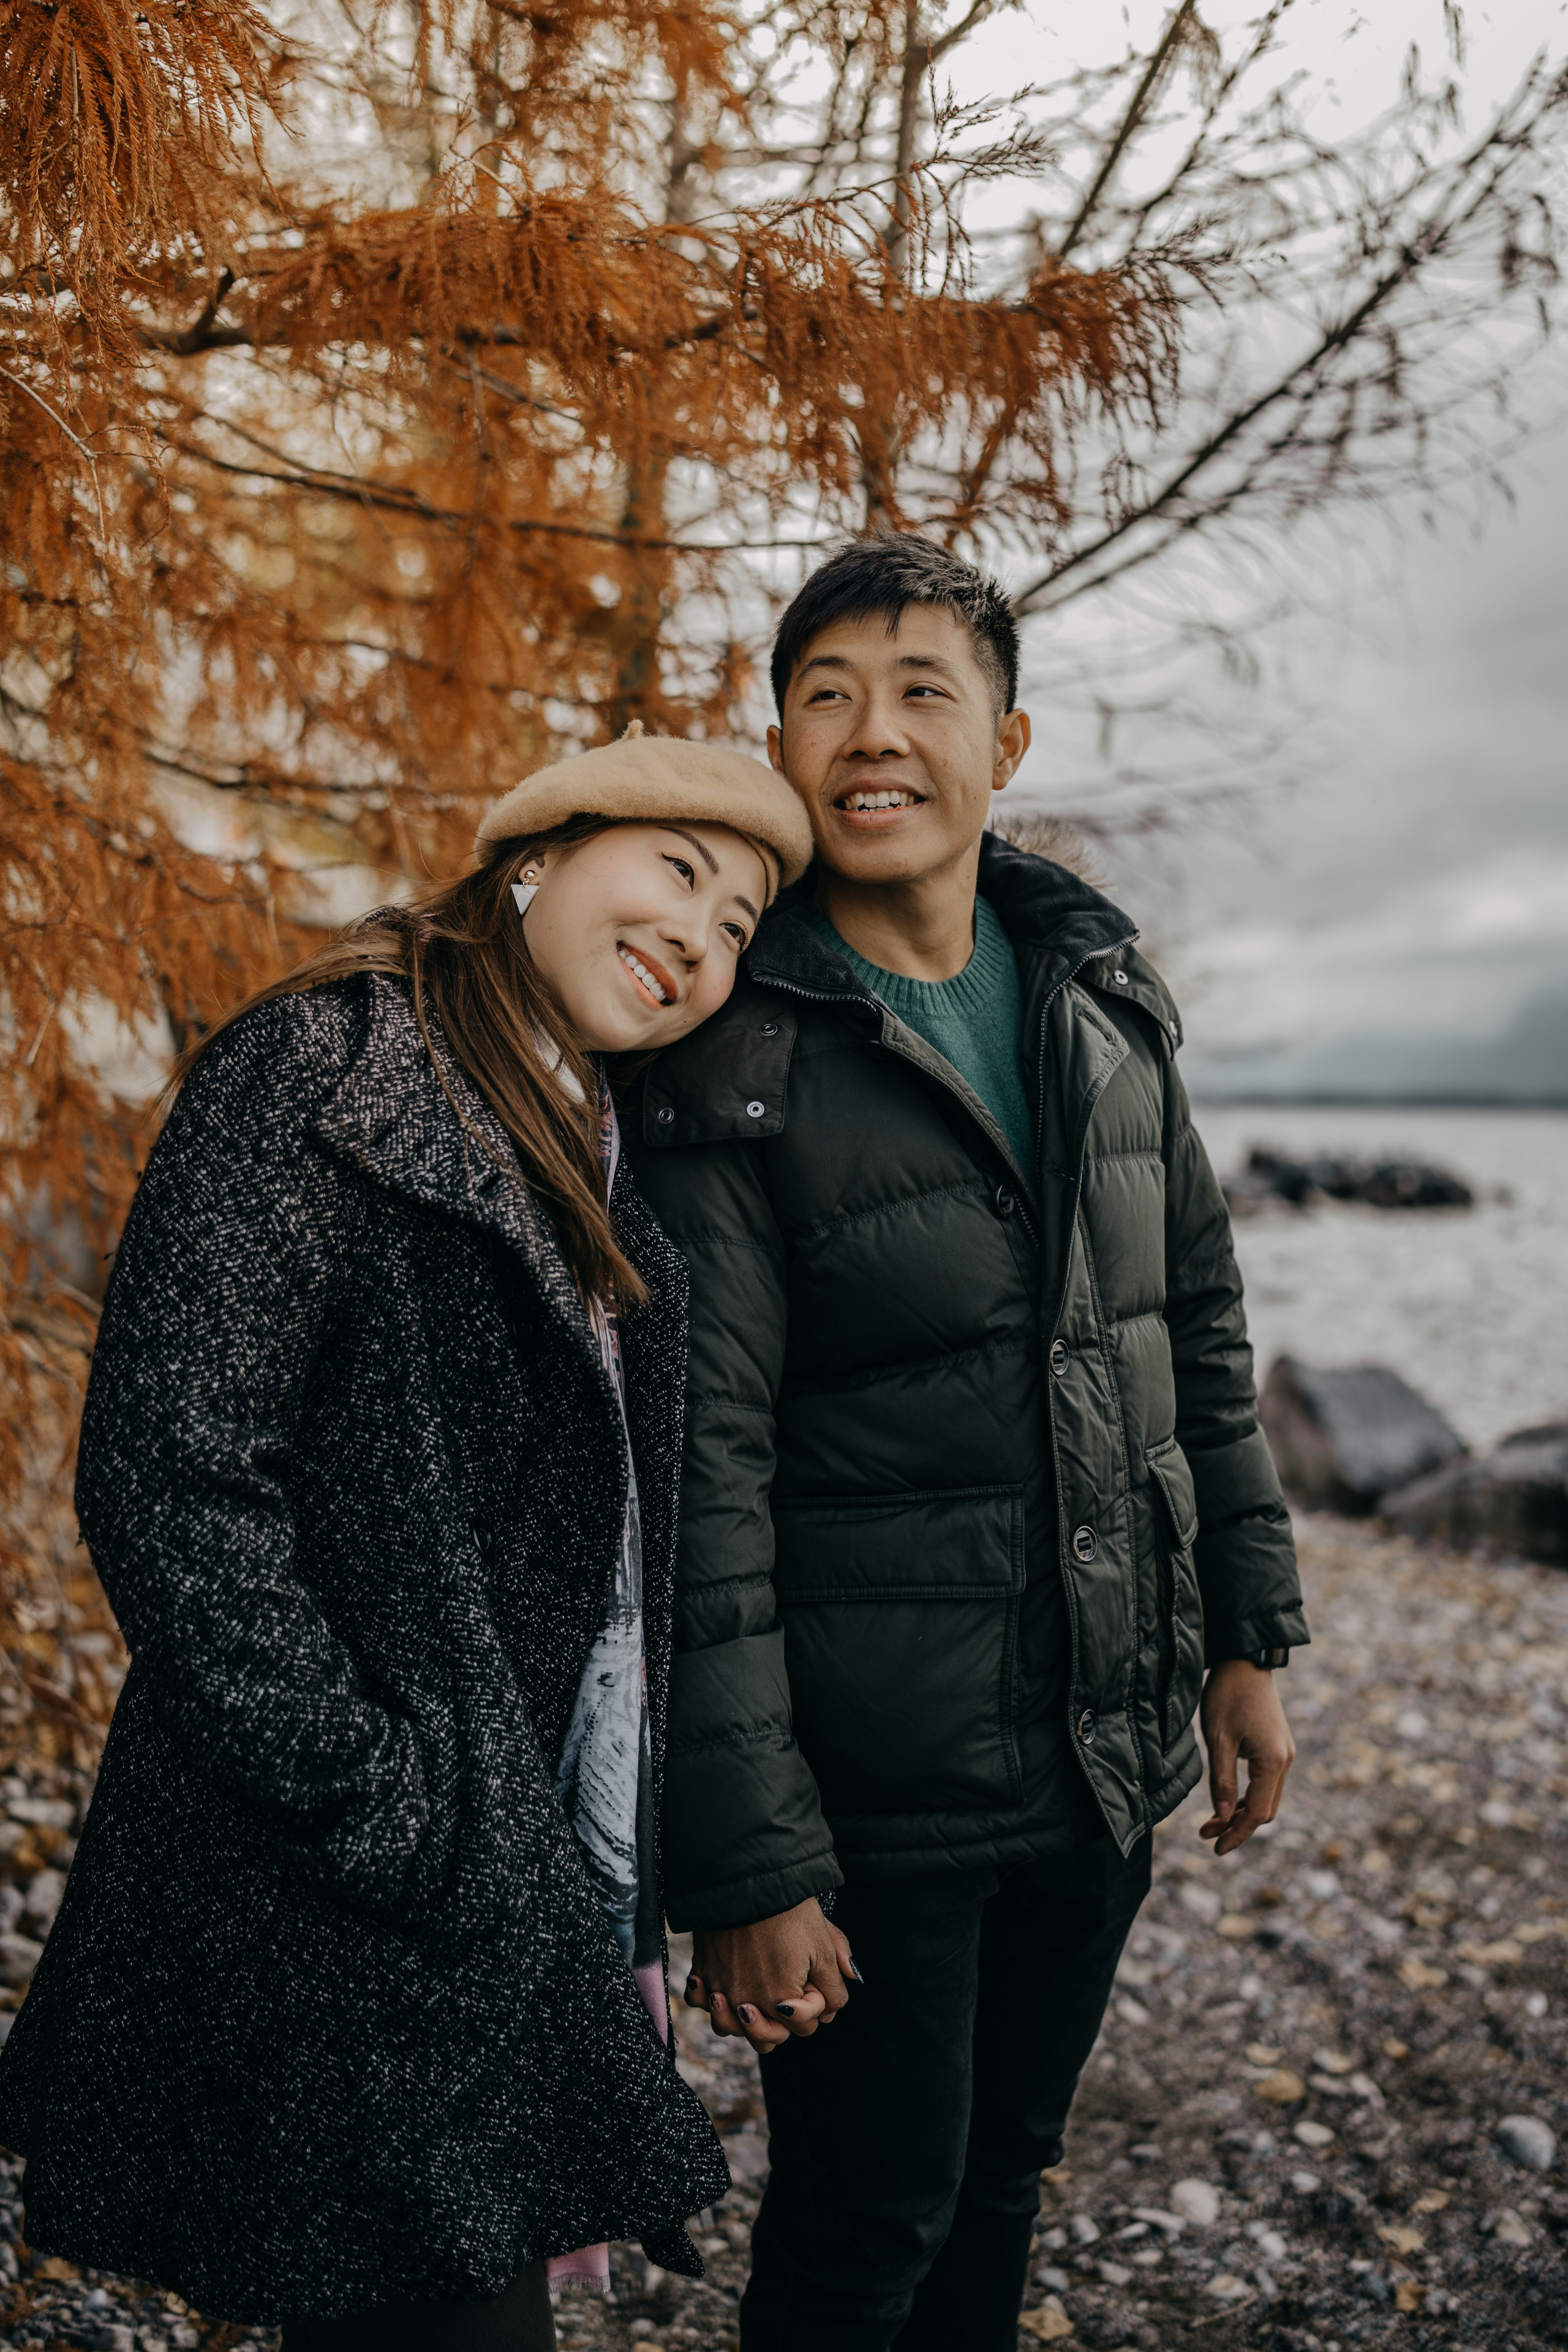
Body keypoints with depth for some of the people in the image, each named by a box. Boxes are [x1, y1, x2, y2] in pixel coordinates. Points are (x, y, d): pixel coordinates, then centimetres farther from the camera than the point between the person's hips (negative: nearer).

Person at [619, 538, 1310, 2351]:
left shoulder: (1105, 994, 4)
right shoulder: (736, 1061, -15)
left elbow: (1197, 1329, 12)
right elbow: (699, 1477, -17)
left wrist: (1245, 1632, 9)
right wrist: (742, 1864, -18)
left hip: (1109, 1754, 6)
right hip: (878, 1784, -5)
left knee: (1002, 2176, 22)